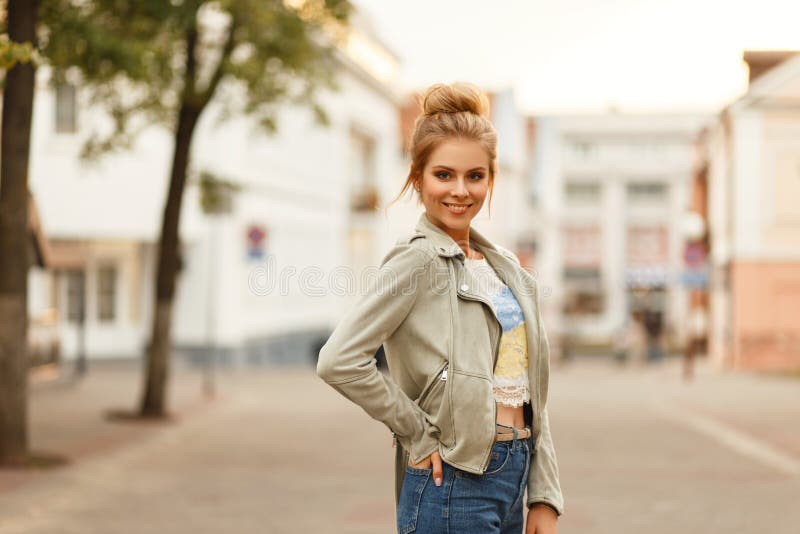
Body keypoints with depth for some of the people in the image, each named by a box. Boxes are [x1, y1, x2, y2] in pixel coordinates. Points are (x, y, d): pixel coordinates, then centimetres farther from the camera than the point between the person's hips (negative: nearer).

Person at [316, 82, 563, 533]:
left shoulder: (505, 266, 12)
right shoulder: (418, 261, -10)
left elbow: (531, 390, 12)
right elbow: (339, 361, -20)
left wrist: (545, 497, 7)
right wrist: (417, 433, -11)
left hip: (513, 476, 7)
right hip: (454, 483, -7)